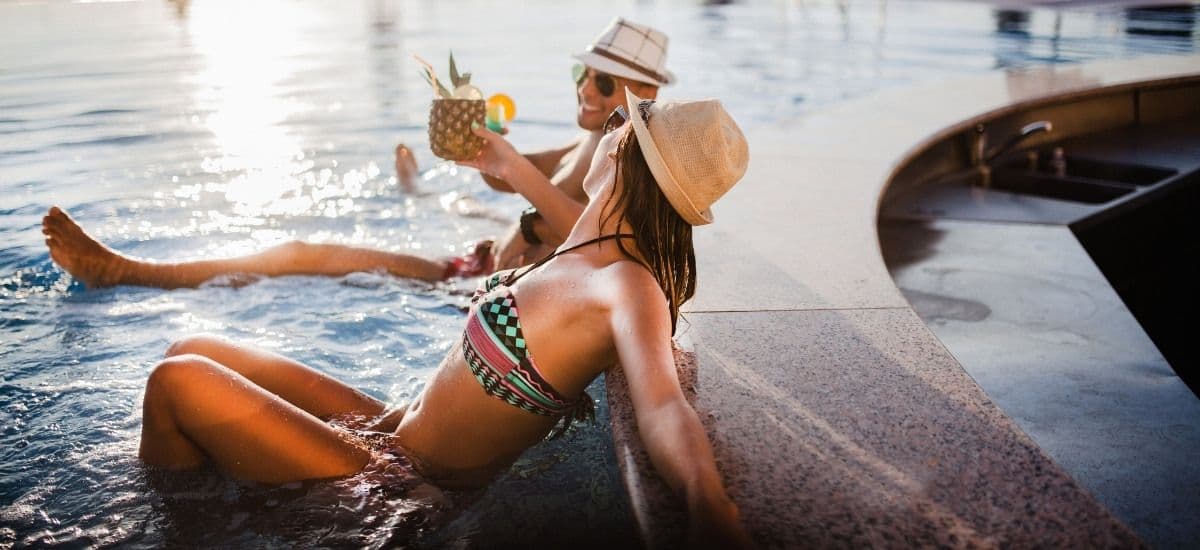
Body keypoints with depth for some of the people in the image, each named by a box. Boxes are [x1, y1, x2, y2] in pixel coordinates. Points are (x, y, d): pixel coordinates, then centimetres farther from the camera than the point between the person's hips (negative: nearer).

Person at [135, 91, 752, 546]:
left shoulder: (631, 285, -28)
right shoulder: (612, 253, -2)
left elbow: (664, 409, -46)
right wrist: (513, 168, 31)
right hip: (395, 432, 9)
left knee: (177, 382, -12)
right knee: (192, 353, 12)